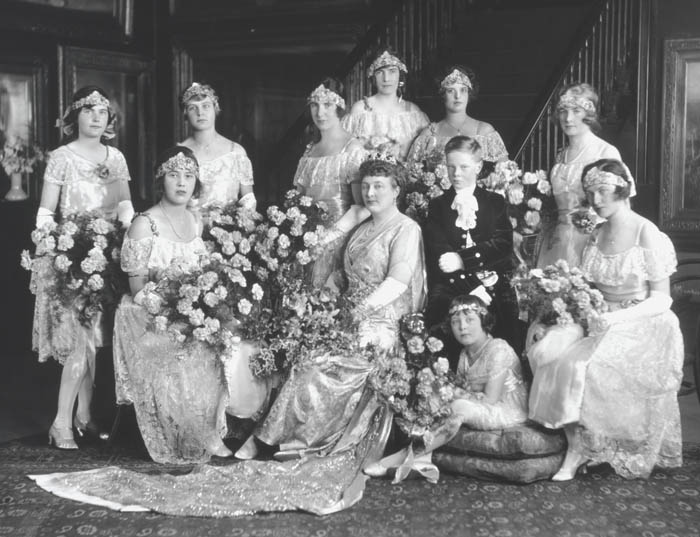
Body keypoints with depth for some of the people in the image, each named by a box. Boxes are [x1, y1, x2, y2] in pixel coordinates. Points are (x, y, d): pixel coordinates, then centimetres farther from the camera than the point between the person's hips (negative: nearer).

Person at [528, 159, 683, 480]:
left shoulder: (648, 235, -8)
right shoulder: (596, 236, 11)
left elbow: (662, 299, -9)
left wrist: (617, 318, -22)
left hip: (643, 328, -6)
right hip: (604, 323, 6)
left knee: (586, 366, -31)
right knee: (546, 351, -21)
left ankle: (580, 451, -12)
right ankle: (576, 442, -18)